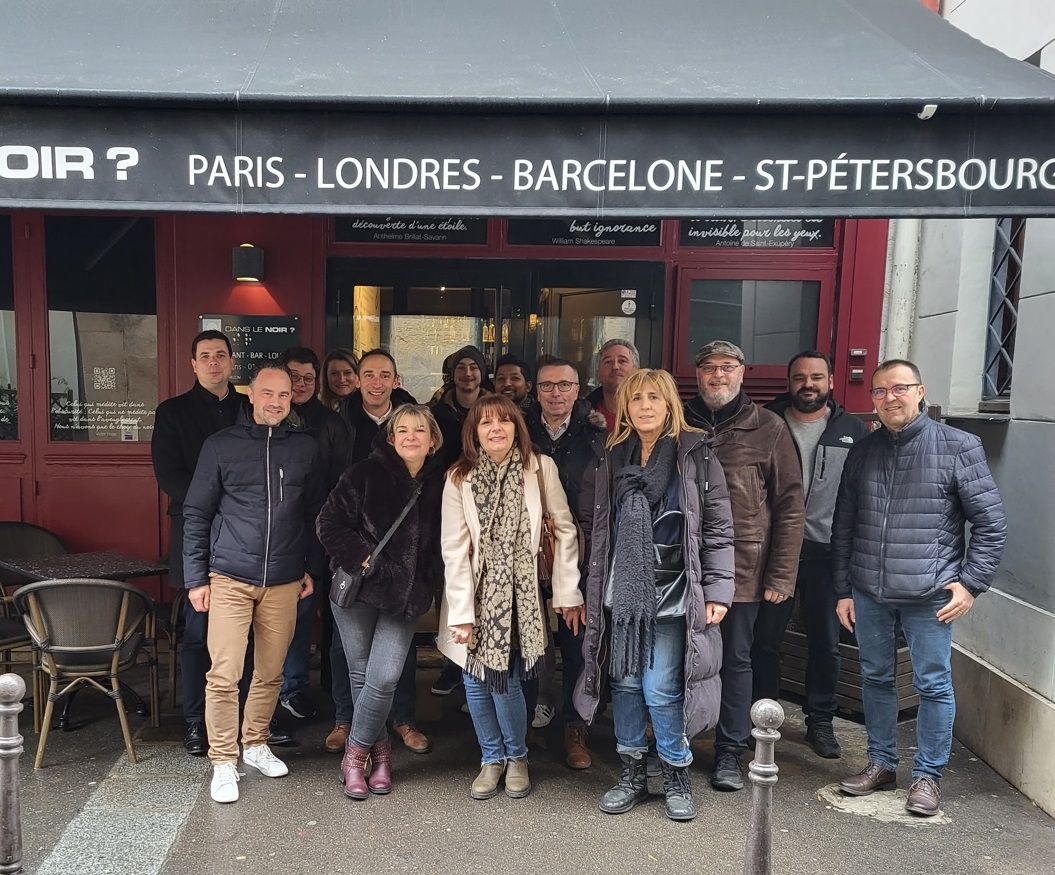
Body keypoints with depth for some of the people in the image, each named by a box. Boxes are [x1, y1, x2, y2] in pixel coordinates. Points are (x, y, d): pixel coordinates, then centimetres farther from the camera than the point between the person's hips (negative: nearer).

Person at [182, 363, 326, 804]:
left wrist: (313, 568, 10)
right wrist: (196, 578, -2)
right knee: (224, 675, -4)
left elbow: (316, 512, 13)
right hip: (230, 580, -2)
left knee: (270, 673, 12)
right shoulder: (221, 445, -1)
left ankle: (255, 744, 32)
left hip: (284, 582, 3)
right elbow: (196, 513, 1)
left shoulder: (306, 447, 6)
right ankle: (224, 762, 11)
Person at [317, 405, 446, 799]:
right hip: (358, 590, -1)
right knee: (361, 675, 7)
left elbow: (443, 541, 13)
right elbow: (330, 523, -8)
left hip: (406, 597, 2)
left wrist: (430, 585, 3)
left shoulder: (440, 484, 2)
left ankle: (356, 754, 14)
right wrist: (361, 557, -13)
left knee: (384, 679, -7)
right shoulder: (365, 474, -8)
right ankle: (380, 751, 26)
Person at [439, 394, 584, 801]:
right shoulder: (459, 478, -5)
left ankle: (516, 757, 23)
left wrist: (568, 592, -4)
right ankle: (492, 758, 29)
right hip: (476, 593, 2)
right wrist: (461, 612, -12)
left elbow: (565, 529, -3)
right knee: (477, 680, 6)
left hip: (520, 593, -1)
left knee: (505, 680, -4)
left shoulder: (540, 468, -7)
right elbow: (453, 548, -8)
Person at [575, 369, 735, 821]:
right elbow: (590, 521, 14)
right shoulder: (609, 456, 8)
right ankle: (632, 772, 27)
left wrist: (717, 590, -10)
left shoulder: (695, 454, -3)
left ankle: (677, 775, 19)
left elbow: (718, 529, -4)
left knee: (661, 689, -3)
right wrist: (594, 586, 9)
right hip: (622, 593, 4)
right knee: (626, 684, 11)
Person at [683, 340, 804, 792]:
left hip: (742, 566, -2)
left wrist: (781, 574, -8)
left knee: (735, 659, 10)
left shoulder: (768, 427, -1)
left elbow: (790, 505, -2)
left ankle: (731, 751, 23)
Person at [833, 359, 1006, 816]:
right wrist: (843, 590, 9)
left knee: (933, 684, 5)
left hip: (929, 594, -4)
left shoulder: (958, 447, -4)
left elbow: (991, 521, -2)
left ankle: (928, 775, 22)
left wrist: (971, 582, -7)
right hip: (868, 593, 4)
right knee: (875, 678, 14)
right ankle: (881, 764, 29)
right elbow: (843, 526, 11)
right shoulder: (863, 451, 7)